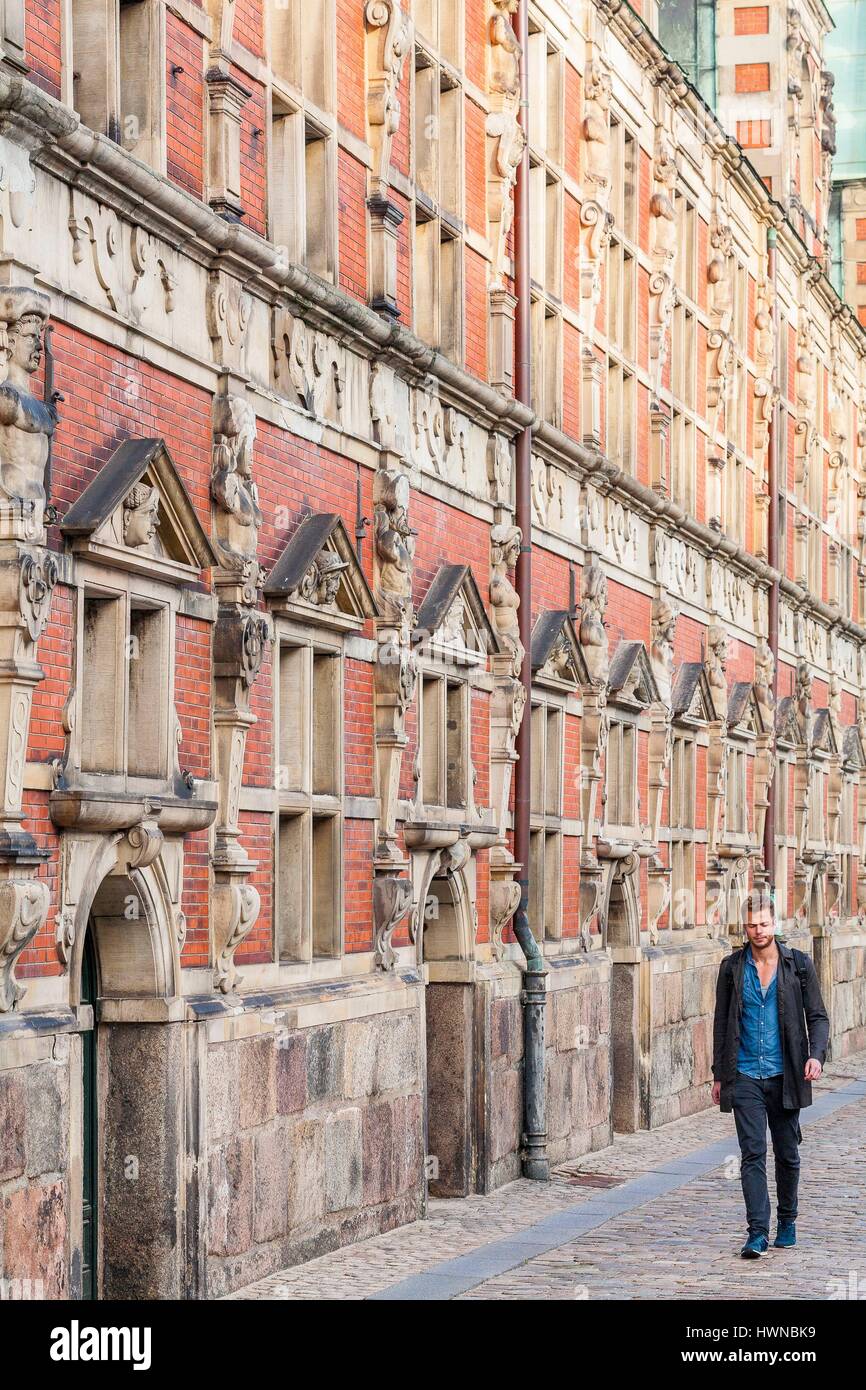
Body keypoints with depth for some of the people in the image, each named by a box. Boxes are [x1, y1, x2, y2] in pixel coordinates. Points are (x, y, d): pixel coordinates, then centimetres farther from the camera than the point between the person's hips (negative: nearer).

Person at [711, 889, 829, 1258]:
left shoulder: (799, 964, 0)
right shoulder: (732, 967, 3)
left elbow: (817, 1016, 4)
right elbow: (722, 1023, 9)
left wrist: (816, 1054, -15)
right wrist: (718, 1075, 8)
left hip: (785, 1076, 0)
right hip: (745, 1077, 0)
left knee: (787, 1154, 10)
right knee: (753, 1154, -9)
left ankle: (787, 1222, 28)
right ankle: (757, 1232, -11)